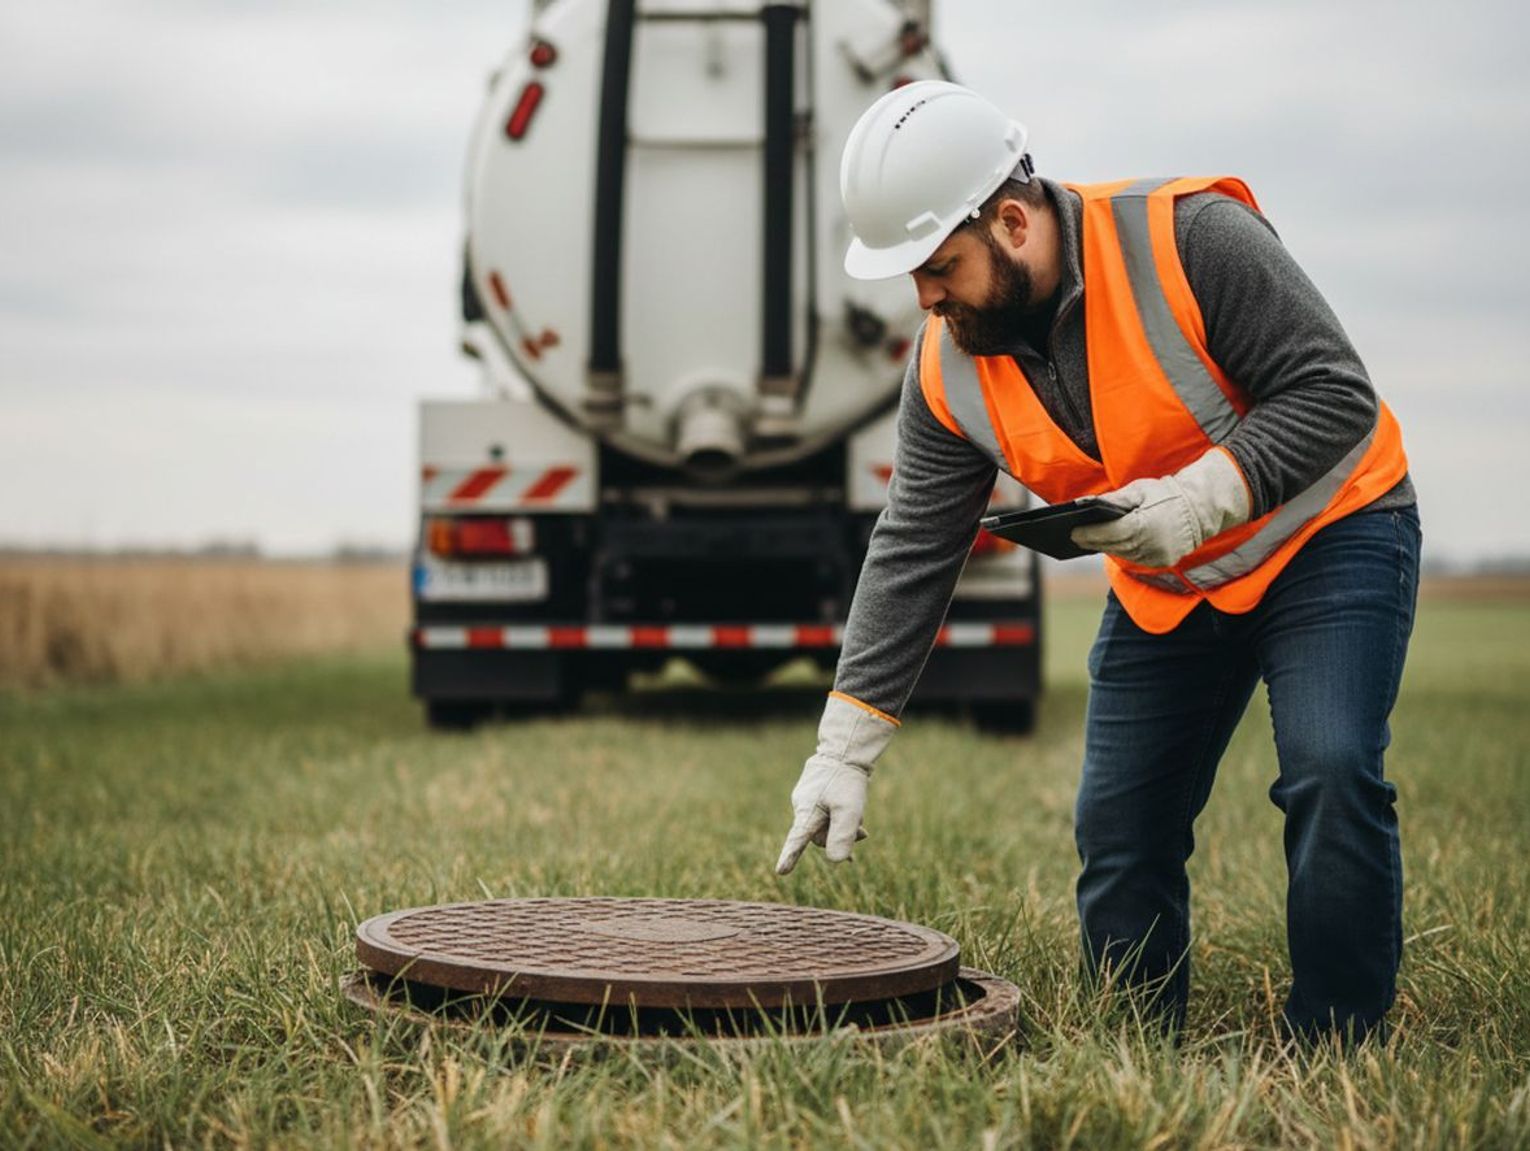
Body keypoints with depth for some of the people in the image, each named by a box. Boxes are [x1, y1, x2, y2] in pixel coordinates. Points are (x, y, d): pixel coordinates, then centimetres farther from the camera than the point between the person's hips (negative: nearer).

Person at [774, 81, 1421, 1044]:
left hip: (1326, 535, -5)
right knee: (1120, 824, 1)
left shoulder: (1190, 241, -27)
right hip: (1164, 590, 5)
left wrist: (1201, 497, -36)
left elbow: (1337, 394, -24)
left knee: (1331, 775, -23)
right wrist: (845, 748, -13)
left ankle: (1336, 1052, -10)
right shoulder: (950, 369, -11)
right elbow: (912, 553, -8)